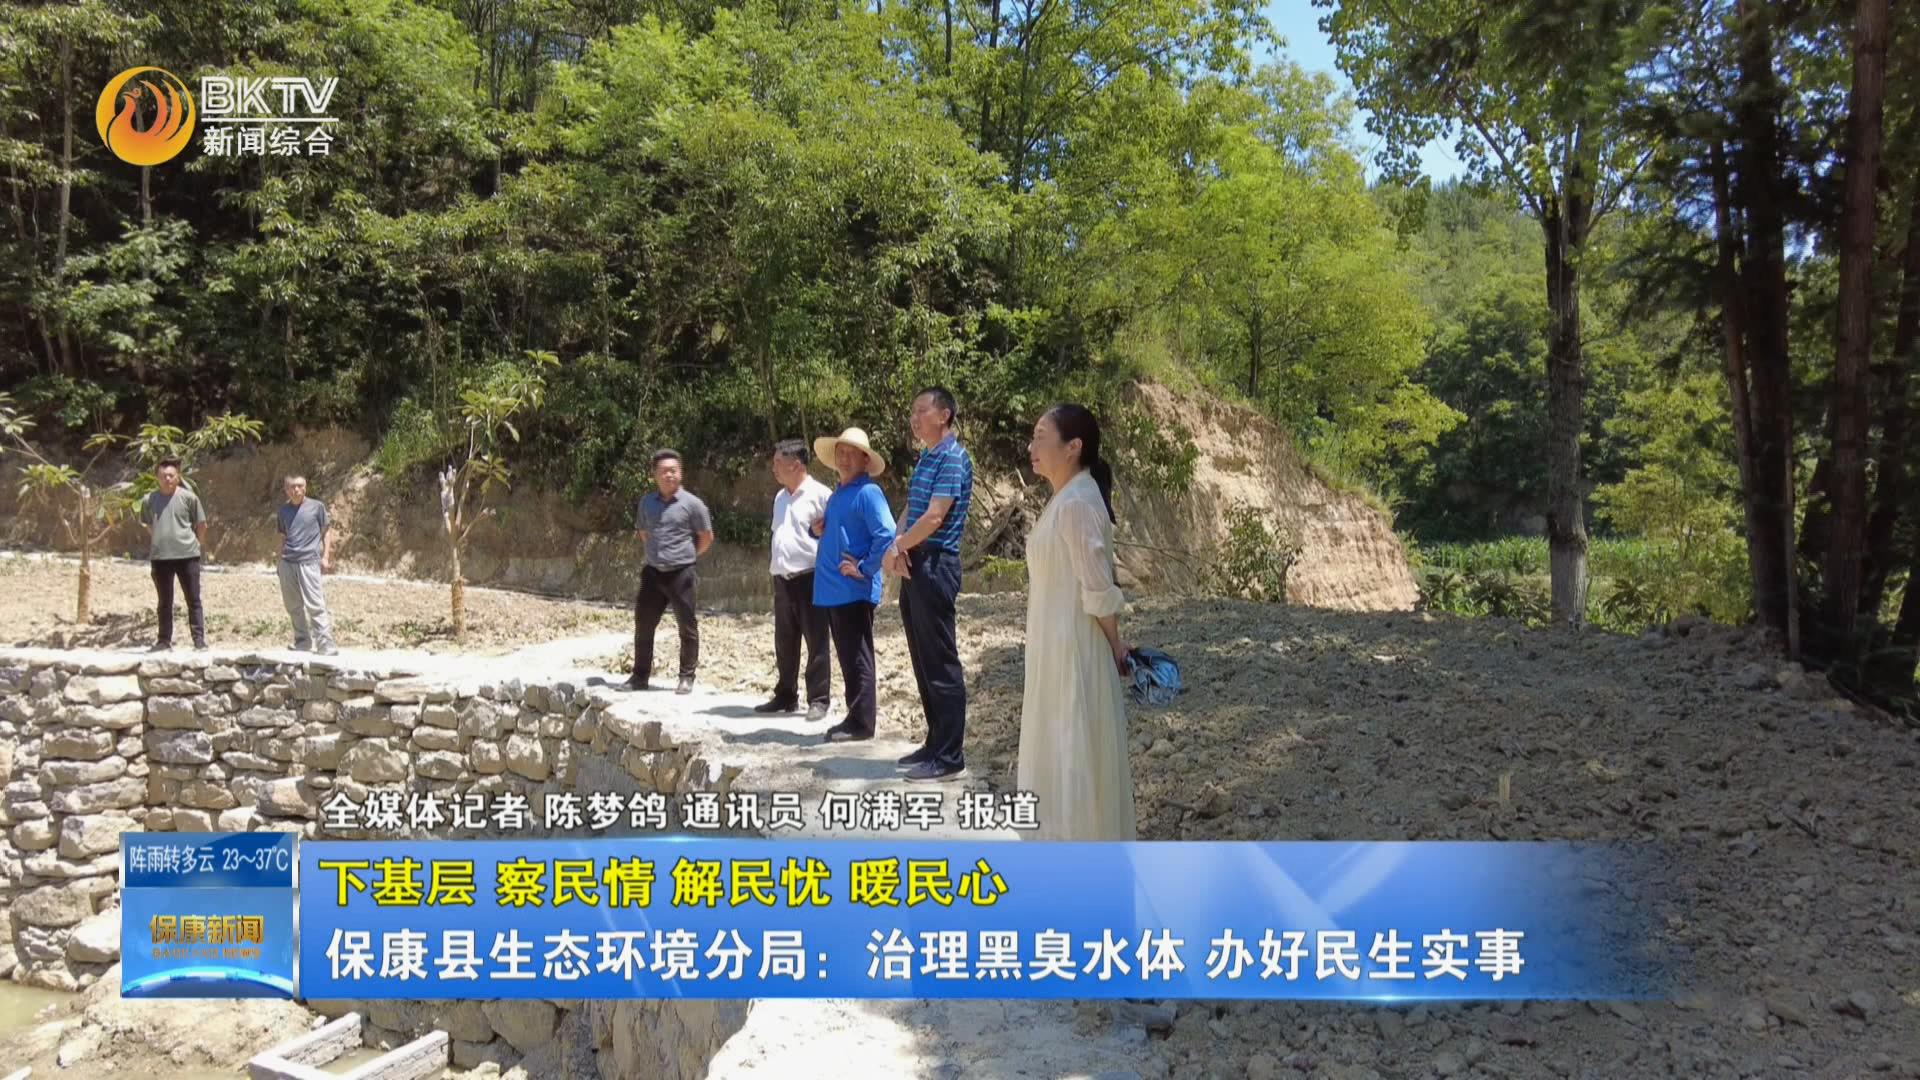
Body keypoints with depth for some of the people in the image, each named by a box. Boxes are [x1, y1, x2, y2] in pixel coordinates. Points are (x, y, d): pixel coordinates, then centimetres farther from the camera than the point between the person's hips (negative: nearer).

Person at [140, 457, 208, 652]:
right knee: (165, 602, 11)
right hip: (160, 557, 2)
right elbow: (148, 526, 18)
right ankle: (164, 640, 18)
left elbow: (201, 524, 5)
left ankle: (199, 640, 4)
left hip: (187, 555, -2)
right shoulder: (149, 500, 3)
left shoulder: (188, 497, -3)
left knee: (193, 600, 2)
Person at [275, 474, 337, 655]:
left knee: (315, 605, -11)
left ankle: (325, 646, -12)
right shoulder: (283, 510, 12)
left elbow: (326, 532, 7)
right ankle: (302, 641, 21)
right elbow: (283, 538, 20)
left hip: (308, 562, -5)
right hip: (287, 563, 5)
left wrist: (326, 557, -1)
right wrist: (280, 561, 16)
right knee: (293, 606, 9)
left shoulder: (317, 506, 2)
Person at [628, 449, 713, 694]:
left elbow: (706, 537, 0)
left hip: (681, 574, -5)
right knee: (643, 625, 8)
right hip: (652, 573, 5)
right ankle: (640, 676, 19)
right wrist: (656, 553, 13)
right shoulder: (647, 502, 8)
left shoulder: (691, 503, -7)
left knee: (687, 627, 1)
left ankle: (686, 678, 11)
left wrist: (687, 556, 5)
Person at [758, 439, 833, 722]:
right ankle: (785, 696, 21)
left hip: (810, 578, -8)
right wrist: (777, 570, 19)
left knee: (816, 643, -1)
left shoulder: (820, 494, -9)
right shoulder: (780, 497, 16)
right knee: (784, 644, 12)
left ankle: (818, 701, 3)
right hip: (782, 579, 8)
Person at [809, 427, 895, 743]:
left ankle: (862, 722, 1)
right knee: (847, 658, 13)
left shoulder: (868, 492, -10)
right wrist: (819, 530, 8)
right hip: (831, 589, 9)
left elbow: (886, 535, -20)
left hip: (855, 590, -9)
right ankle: (856, 717, 21)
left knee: (857, 658, -4)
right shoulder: (835, 495, 18)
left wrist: (864, 569, -17)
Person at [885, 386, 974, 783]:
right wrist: (897, 545, -4)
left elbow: (934, 517, -19)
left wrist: (898, 547, -7)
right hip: (914, 564, 10)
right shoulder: (926, 459, 18)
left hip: (935, 565, -10)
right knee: (923, 660, 14)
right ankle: (935, 743, 23)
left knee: (941, 662, -6)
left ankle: (949, 756, -1)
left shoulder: (953, 458, -11)